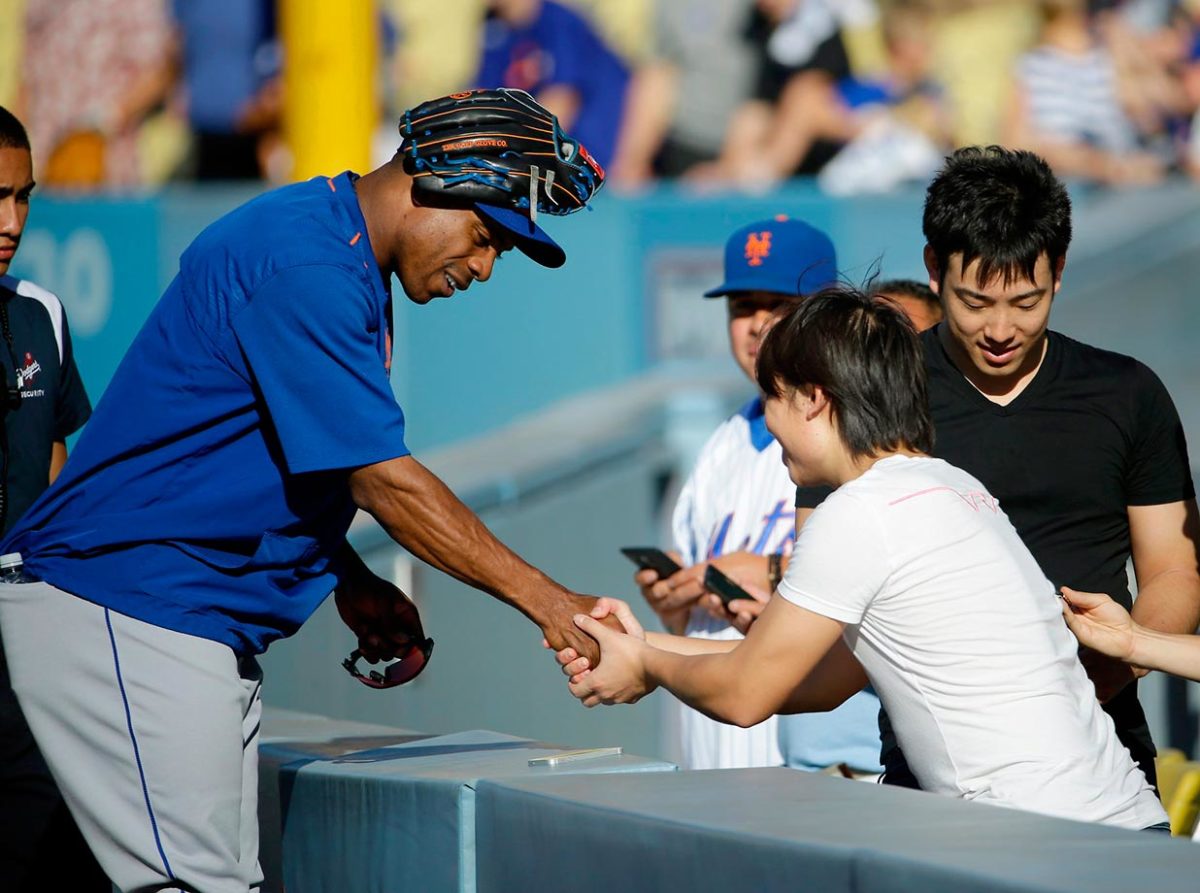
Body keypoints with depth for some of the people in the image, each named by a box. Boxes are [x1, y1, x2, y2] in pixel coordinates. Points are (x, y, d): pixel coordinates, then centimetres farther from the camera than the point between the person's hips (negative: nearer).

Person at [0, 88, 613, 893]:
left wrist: (354, 587, 8)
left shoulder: (347, 267, 15)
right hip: (123, 615, -11)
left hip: (211, 628, 11)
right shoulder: (302, 263, -18)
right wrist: (543, 600, -16)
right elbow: (382, 479, -20)